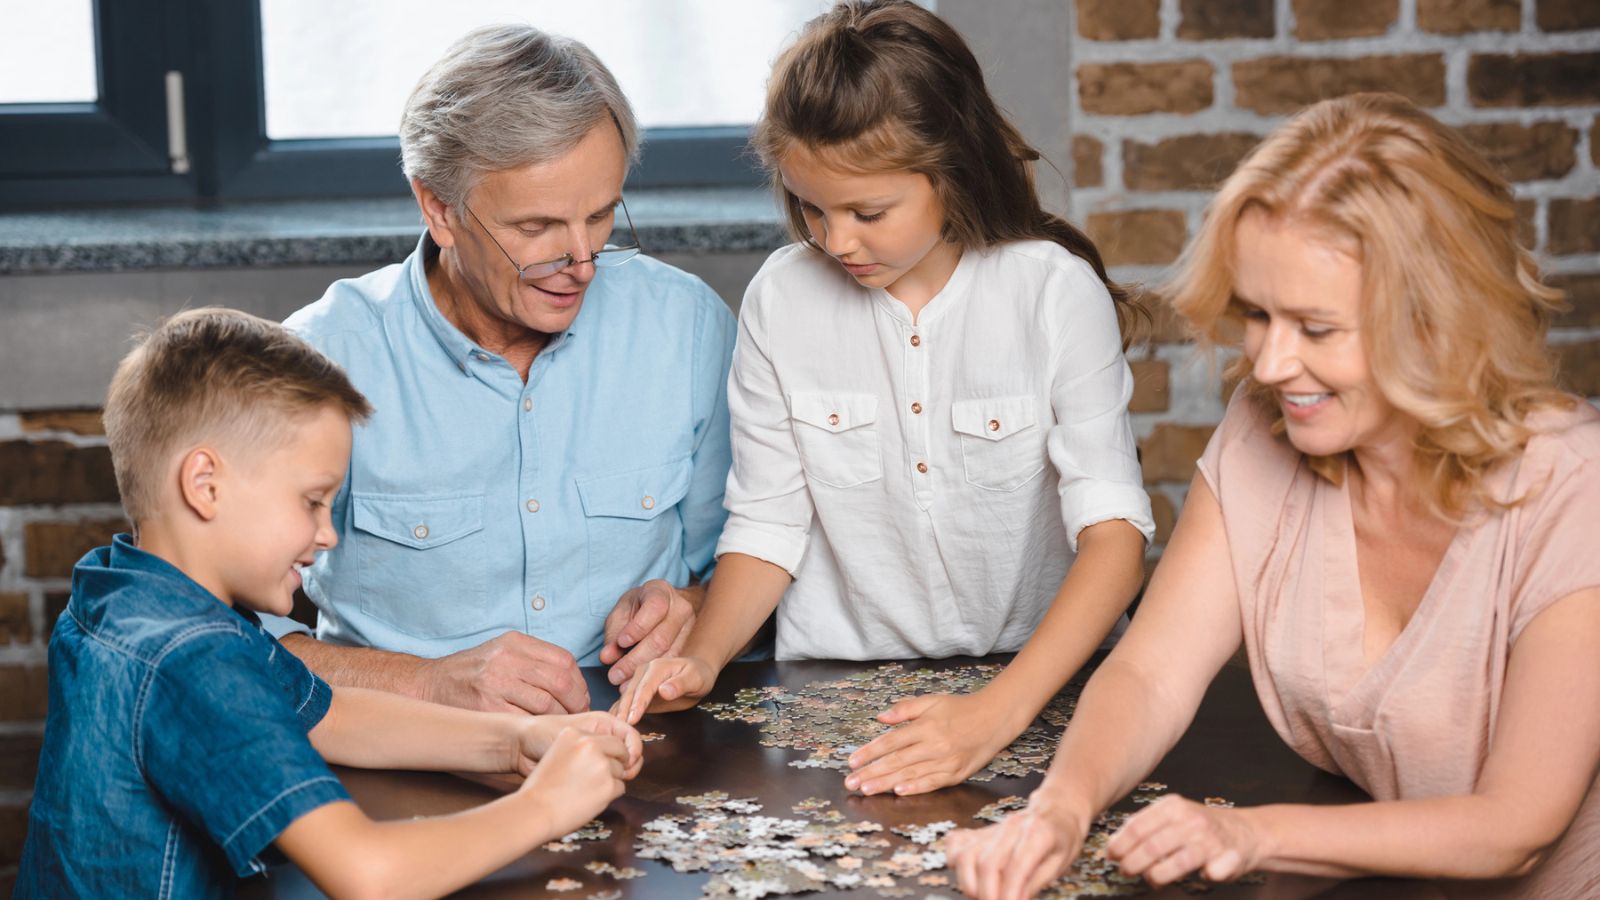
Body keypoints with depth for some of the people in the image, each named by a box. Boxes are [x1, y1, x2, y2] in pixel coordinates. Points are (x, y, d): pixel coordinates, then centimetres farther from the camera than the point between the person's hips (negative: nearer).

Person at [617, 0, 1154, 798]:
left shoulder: (1055, 292, -8)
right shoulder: (781, 300, 0)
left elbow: (1113, 528, -15)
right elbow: (767, 524, 6)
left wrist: (999, 711, -28)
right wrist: (701, 657, -14)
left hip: (1037, 678, -2)